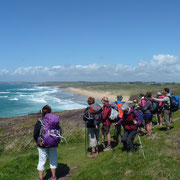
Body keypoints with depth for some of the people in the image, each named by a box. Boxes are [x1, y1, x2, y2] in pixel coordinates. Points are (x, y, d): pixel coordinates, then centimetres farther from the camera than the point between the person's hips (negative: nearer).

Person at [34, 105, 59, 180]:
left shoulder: (39, 122, -14)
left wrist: (38, 142, 10)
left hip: (42, 145, -2)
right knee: (53, 160, 17)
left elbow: (35, 134, -7)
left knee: (41, 161, 12)